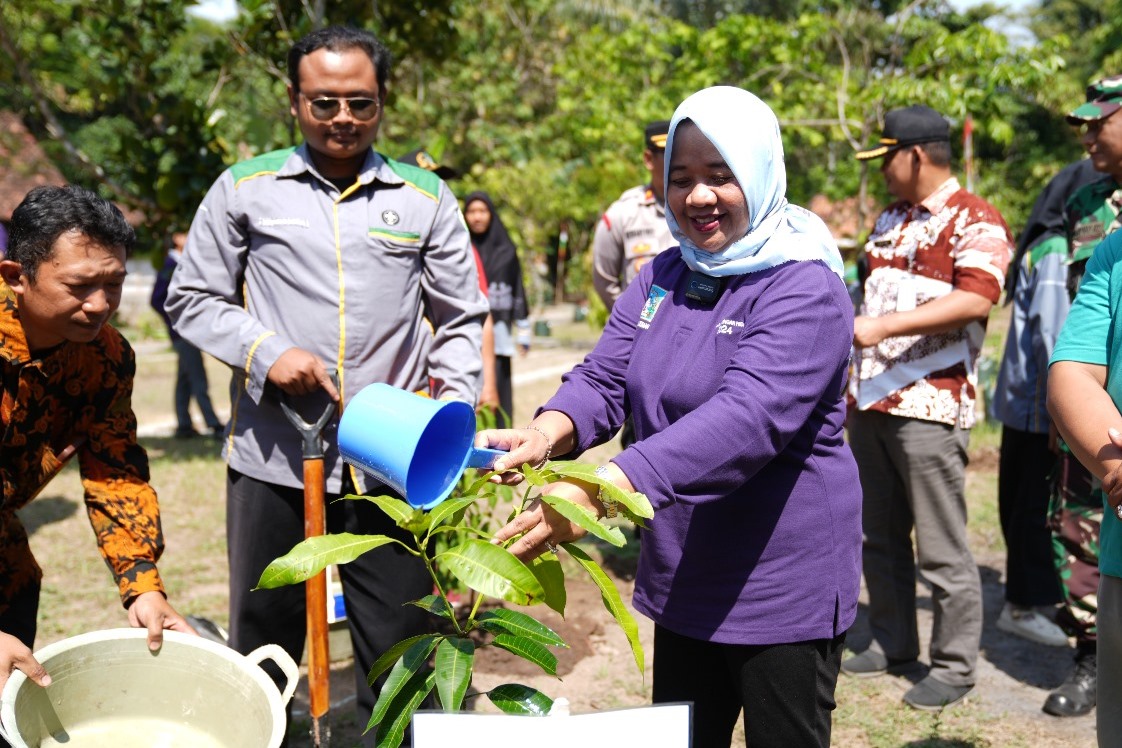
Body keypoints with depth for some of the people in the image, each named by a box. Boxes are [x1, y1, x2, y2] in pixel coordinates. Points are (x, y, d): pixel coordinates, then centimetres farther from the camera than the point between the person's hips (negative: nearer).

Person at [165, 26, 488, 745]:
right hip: (274, 459, 0)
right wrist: (264, 353, -9)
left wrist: (453, 402, -6)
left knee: (400, 652, 8)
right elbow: (192, 299, 8)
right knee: (263, 649, 14)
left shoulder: (427, 198, 7)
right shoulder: (244, 189, 5)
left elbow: (462, 321, 10)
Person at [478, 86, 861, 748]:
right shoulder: (663, 277, 6)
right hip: (683, 580, 6)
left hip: (783, 587, -6)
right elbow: (605, 379, -2)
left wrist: (603, 492, -44)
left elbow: (746, 418, -32)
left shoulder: (806, 289, -17)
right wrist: (547, 433, -27)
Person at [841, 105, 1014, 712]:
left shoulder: (974, 221, -7)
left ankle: (954, 666, 11)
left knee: (941, 548, -1)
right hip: (870, 402, 8)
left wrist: (882, 325, -28)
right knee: (879, 537, 14)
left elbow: (977, 299, -22)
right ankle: (891, 644, 28)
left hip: (929, 407, -8)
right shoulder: (888, 220, 18)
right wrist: (853, 385, 20)